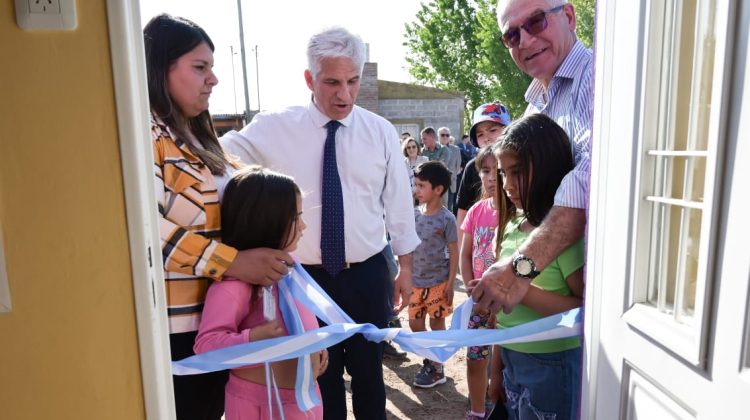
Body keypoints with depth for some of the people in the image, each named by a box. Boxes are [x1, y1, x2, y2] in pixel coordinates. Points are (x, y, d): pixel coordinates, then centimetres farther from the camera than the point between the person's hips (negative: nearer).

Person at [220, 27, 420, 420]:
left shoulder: (381, 131, -3)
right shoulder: (274, 128, -7)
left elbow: (398, 200, 2)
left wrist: (406, 266, 6)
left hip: (367, 273, 1)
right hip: (306, 276, 0)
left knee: (369, 368, 19)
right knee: (321, 371, 18)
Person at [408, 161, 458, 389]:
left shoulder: (446, 219, -14)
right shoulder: (414, 214, 1)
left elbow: (453, 252, -10)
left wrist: (451, 282, -12)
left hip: (438, 282, -5)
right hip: (416, 281, 5)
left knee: (436, 324, 7)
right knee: (415, 323, 13)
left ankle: (437, 369, 23)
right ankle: (429, 359, 34)